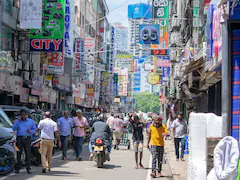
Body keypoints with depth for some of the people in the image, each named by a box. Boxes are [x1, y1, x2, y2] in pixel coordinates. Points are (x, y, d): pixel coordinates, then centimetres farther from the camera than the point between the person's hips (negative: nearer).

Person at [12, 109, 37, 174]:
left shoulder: (31, 121, 12)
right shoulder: (17, 121, 11)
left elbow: (34, 129, 12)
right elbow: (14, 129, -1)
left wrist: (30, 131, -9)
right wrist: (18, 122, -10)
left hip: (27, 138, 0)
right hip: (19, 138, 0)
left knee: (28, 154, -4)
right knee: (18, 153, -1)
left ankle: (28, 168, -1)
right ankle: (17, 168, 6)